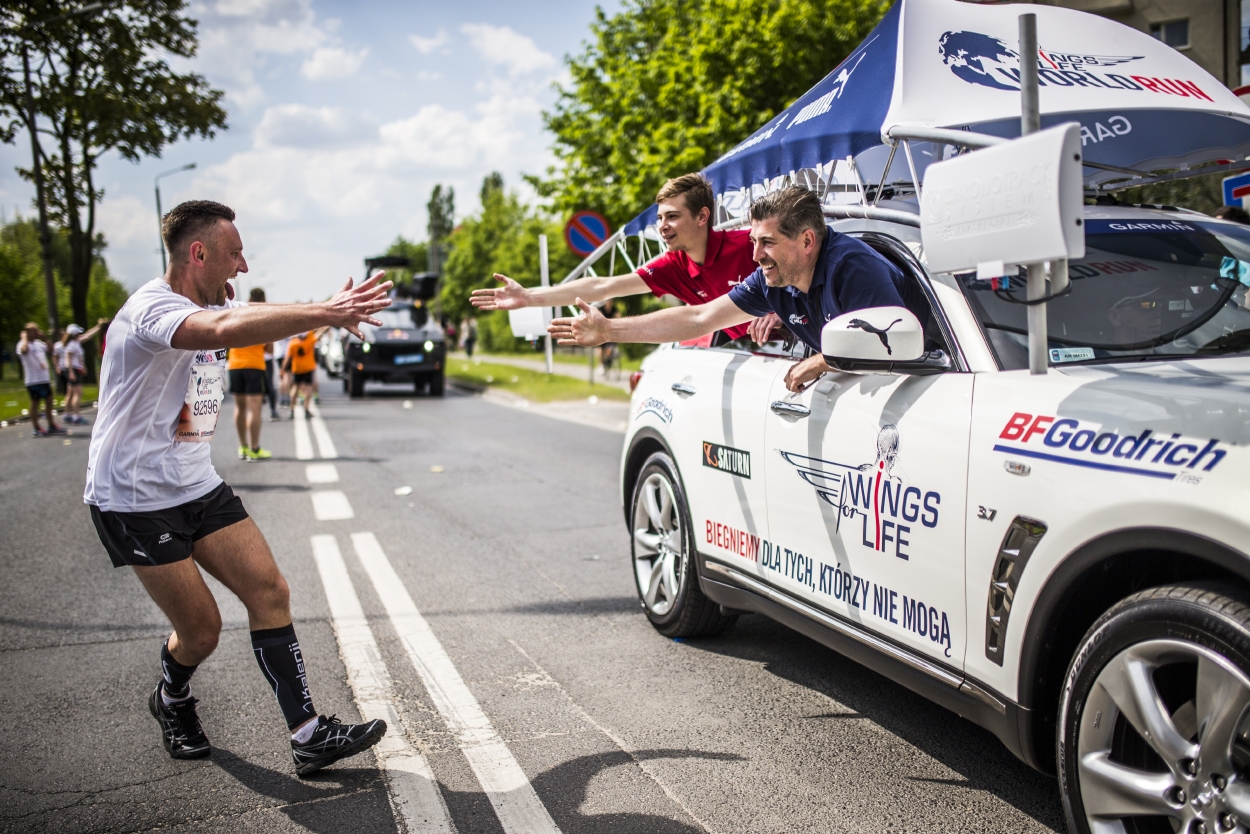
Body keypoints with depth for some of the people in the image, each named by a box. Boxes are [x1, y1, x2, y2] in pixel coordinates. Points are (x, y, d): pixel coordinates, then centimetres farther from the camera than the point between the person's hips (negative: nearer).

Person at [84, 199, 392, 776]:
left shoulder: (215, 303, 9)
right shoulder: (150, 309, -23)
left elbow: (262, 321, -3)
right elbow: (226, 330, -42)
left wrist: (331, 309, -23)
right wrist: (325, 314, -42)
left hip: (197, 485, 8)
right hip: (134, 498, -8)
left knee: (269, 590, -3)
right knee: (201, 629, -1)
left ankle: (309, 738, 1)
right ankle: (172, 700, 34)